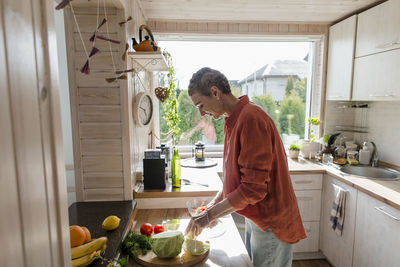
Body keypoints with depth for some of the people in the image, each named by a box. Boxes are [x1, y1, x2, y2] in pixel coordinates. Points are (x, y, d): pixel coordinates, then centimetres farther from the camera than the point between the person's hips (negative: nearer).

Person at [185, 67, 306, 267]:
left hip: (271, 224, -9)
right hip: (254, 219, 9)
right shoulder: (233, 121, 6)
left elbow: (254, 188, -27)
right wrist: (215, 203, 6)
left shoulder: (251, 118, -24)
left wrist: (209, 216, -20)